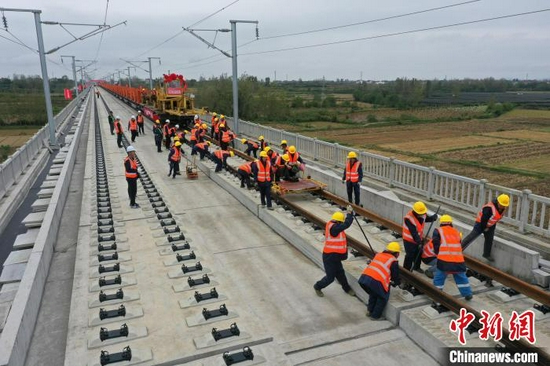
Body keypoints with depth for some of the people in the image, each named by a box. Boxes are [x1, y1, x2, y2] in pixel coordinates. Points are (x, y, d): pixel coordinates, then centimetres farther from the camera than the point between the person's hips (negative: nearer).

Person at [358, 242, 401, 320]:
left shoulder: (378, 255, 23)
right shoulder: (393, 261, 7)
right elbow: (395, 275, 14)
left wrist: (388, 281, 42)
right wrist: (396, 283, 37)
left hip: (363, 278, 6)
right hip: (375, 282, -6)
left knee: (374, 293, 33)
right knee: (383, 297, 19)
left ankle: (370, 311, 40)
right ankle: (375, 316, 24)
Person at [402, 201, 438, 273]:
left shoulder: (423, 214, -11)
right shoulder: (408, 218, -33)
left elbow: (427, 219, 12)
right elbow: (413, 232, -33)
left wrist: (433, 217, -10)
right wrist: (418, 241, -33)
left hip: (419, 238, 7)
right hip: (410, 240, -7)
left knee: (419, 253, 22)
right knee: (410, 256, -1)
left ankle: (416, 267, 44)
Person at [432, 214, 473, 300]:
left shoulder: (438, 231, 6)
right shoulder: (456, 232, 20)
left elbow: (436, 243, -2)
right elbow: (460, 246, 22)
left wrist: (438, 253, 13)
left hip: (444, 260, -4)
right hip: (458, 259, 4)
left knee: (439, 278, 7)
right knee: (461, 277, 21)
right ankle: (467, 294, 27)